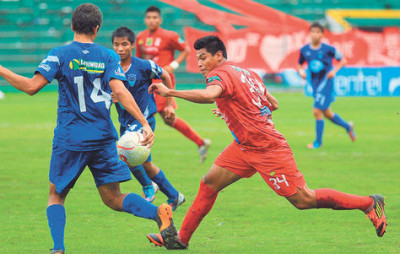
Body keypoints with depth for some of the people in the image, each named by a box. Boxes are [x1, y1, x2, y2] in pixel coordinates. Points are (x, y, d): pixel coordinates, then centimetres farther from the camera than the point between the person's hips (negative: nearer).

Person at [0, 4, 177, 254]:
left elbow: (32, 86, -10)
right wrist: (145, 124, -13)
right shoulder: (109, 57, 3)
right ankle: (159, 212, -19)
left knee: (56, 195, 13)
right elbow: (120, 91, -10)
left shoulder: (60, 55, -3)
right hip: (104, 138, 2)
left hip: (69, 139, -2)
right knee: (113, 197, 6)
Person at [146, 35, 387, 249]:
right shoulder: (246, 72, 11)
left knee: (303, 200, -4)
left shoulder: (221, 74, -16)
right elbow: (273, 104, 19)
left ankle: (370, 203, 6)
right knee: (209, 184, 5)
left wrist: (169, 92, -40)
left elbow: (208, 95, -40)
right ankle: (181, 238, 9)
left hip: (267, 149, -10)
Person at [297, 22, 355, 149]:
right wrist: (301, 71, -6)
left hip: (326, 82, -5)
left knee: (317, 111, -14)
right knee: (327, 113, 14)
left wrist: (334, 70, -13)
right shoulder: (304, 50, 1)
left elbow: (342, 60, 2)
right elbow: (300, 64, 16)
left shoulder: (328, 49, -10)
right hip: (315, 84, 5)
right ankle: (347, 126, 38)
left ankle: (318, 142, -1)